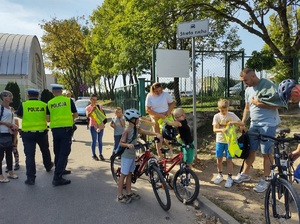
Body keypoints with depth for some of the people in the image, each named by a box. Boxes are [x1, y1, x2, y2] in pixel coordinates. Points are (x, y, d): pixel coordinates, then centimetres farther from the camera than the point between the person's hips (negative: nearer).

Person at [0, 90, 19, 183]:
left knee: (9, 153, 15)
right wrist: (8, 124, -18)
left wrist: (14, 127, 2)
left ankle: (10, 172, 25)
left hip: (9, 134, 8)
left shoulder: (11, 109, 14)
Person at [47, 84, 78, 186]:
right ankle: (57, 178, -7)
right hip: (66, 129, -3)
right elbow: (76, 115, 3)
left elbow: (48, 119, 2)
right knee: (64, 153, -3)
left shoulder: (50, 103, 4)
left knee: (57, 152, 19)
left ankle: (60, 170, 37)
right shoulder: (69, 100, -1)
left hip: (55, 130, 4)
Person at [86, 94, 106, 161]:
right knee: (94, 140, -2)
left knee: (100, 140, 7)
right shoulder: (88, 108, 0)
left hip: (100, 125, 3)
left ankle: (100, 154, 14)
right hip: (93, 125, -3)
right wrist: (92, 110, -29)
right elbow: (88, 115, -16)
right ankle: (93, 155, 7)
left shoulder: (99, 106, 9)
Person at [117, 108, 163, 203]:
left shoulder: (136, 129, 4)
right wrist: (128, 145, -37)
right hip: (126, 155, -8)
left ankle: (129, 193, 28)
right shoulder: (127, 130, -18)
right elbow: (121, 143, -17)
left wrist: (156, 134, -16)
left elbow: (146, 132, 0)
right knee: (123, 175, 1)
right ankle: (120, 196, 11)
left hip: (132, 155, 8)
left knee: (129, 174, 16)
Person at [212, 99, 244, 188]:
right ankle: (220, 175, 29)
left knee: (229, 160, 2)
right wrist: (222, 130, -34)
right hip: (219, 141, 2)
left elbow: (242, 124, -9)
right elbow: (214, 129, -14)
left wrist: (234, 122, -27)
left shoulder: (232, 115, -6)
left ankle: (230, 178, 15)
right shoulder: (216, 116, -6)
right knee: (219, 159, 9)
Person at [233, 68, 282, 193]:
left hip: (268, 124, -6)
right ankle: (244, 174, 25)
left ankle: (265, 180, 12)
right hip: (254, 124, 7)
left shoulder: (268, 85, -13)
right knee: (250, 150, 12)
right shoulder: (248, 90, 9)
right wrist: (242, 123, 9)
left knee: (266, 153, 1)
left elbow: (278, 105, -19)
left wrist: (259, 103, -18)